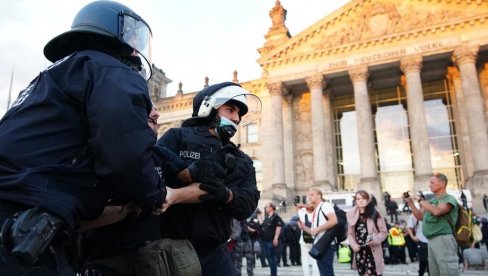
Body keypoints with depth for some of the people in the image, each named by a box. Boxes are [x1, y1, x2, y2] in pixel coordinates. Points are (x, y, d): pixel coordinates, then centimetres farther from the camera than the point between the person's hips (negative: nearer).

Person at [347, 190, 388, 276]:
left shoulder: (375, 214, -3)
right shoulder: (352, 214, 5)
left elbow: (383, 232, -1)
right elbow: (350, 233, 9)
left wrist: (374, 240, -17)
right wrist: (353, 244, -7)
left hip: (373, 251, -3)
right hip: (359, 251, 3)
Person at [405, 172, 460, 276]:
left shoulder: (449, 199, -4)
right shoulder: (431, 201, 17)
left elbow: (436, 211, -22)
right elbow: (420, 216, 20)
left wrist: (420, 200, -13)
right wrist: (410, 202, 10)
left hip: (443, 239, -8)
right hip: (431, 241, 8)